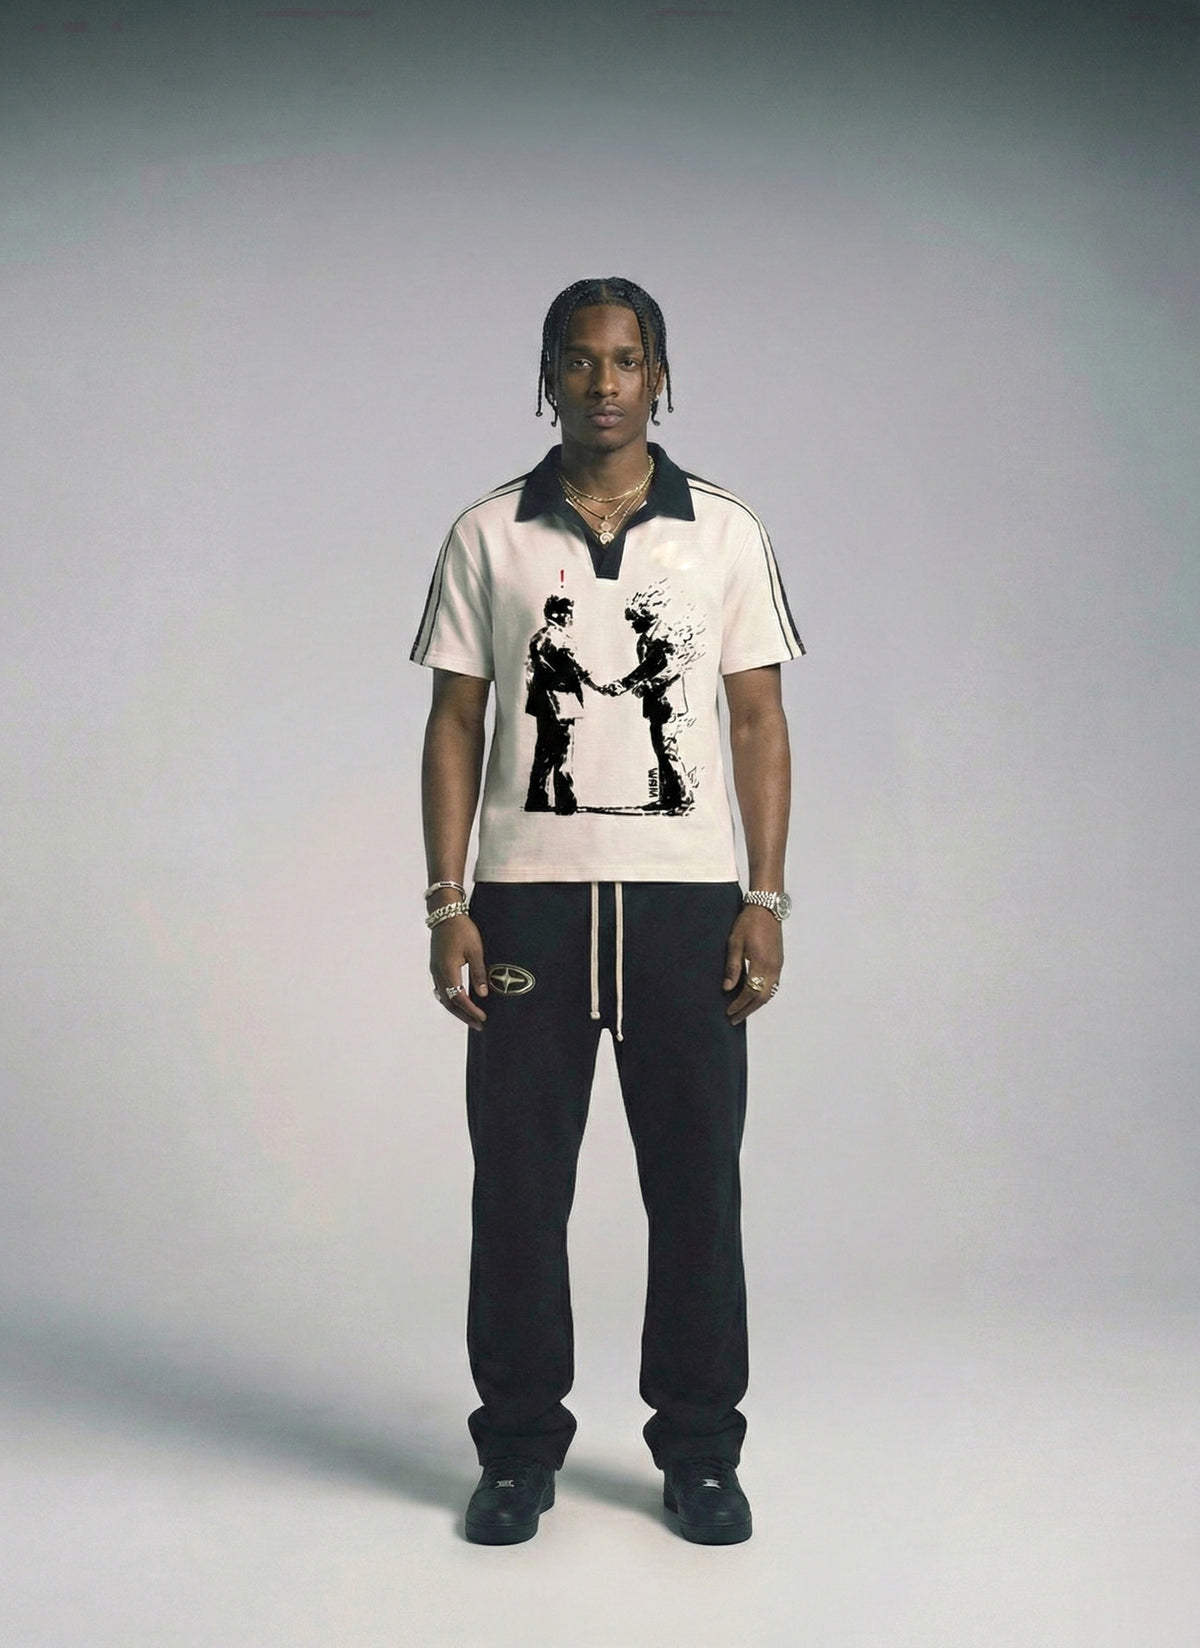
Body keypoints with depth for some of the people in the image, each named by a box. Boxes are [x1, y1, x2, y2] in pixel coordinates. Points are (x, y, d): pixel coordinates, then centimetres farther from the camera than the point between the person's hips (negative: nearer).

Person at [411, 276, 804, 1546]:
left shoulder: (726, 533, 5)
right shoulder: (487, 536, 5)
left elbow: (758, 723, 5)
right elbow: (454, 725, 5)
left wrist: (765, 900, -2)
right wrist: (447, 904, -3)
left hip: (686, 897, 0)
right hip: (527, 900, 0)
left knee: (696, 1181, 5)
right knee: (517, 1182, 6)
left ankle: (700, 1450, 21)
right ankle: (519, 1450, 21)